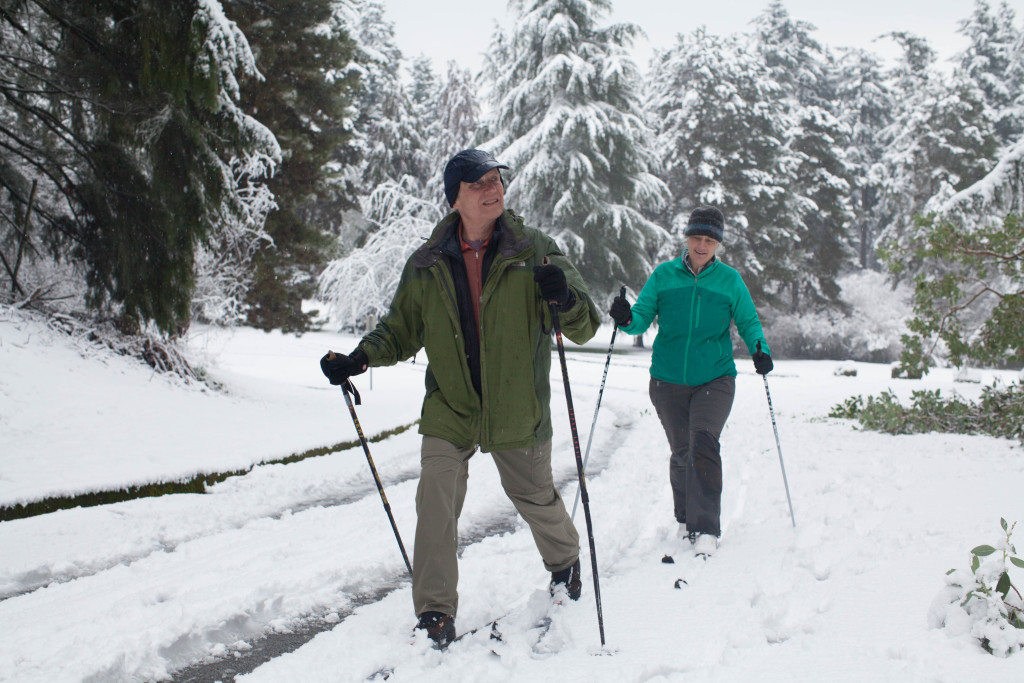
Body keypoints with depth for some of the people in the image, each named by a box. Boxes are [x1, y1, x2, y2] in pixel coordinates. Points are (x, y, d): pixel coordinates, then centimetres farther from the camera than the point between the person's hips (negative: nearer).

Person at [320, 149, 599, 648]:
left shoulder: (534, 251, -5)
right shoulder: (427, 266, 0)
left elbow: (585, 328, -6)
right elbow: (401, 331, 11)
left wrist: (565, 297, -28)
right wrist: (359, 358, -7)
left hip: (517, 413, 0)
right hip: (449, 409, 1)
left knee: (536, 499, 15)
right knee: (435, 503, -12)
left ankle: (564, 560, 47)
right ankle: (435, 613, 1)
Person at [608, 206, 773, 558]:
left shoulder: (730, 280, 1)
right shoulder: (664, 275, 1)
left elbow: (748, 321, 6)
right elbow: (643, 315, -1)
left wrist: (759, 349, -13)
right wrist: (628, 319, -24)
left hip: (715, 379, -1)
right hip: (668, 381, 1)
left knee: (704, 441, -19)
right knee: (681, 451, 8)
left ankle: (705, 529, -17)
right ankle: (685, 518, 31)